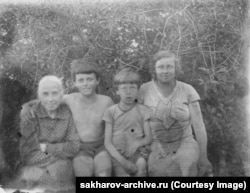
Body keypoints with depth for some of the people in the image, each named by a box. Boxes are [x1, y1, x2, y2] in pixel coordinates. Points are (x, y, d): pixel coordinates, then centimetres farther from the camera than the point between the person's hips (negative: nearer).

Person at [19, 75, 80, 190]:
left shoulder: (67, 113, 3)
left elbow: (74, 147, 0)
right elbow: (27, 152, -8)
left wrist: (46, 147, -7)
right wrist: (61, 150, -12)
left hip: (62, 168, 3)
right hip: (33, 166, -3)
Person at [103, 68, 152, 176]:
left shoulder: (142, 110, 7)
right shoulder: (111, 111, 3)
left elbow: (148, 137, 7)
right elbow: (108, 142, -1)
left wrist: (137, 144, -16)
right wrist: (122, 161, -15)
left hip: (137, 152, 1)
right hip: (118, 153, 0)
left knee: (141, 164, -32)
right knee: (122, 174, -26)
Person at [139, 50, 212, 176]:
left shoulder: (187, 90, -6)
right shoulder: (144, 90, -5)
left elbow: (199, 125, -5)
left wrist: (203, 158, -6)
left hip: (184, 145, 0)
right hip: (156, 148, 1)